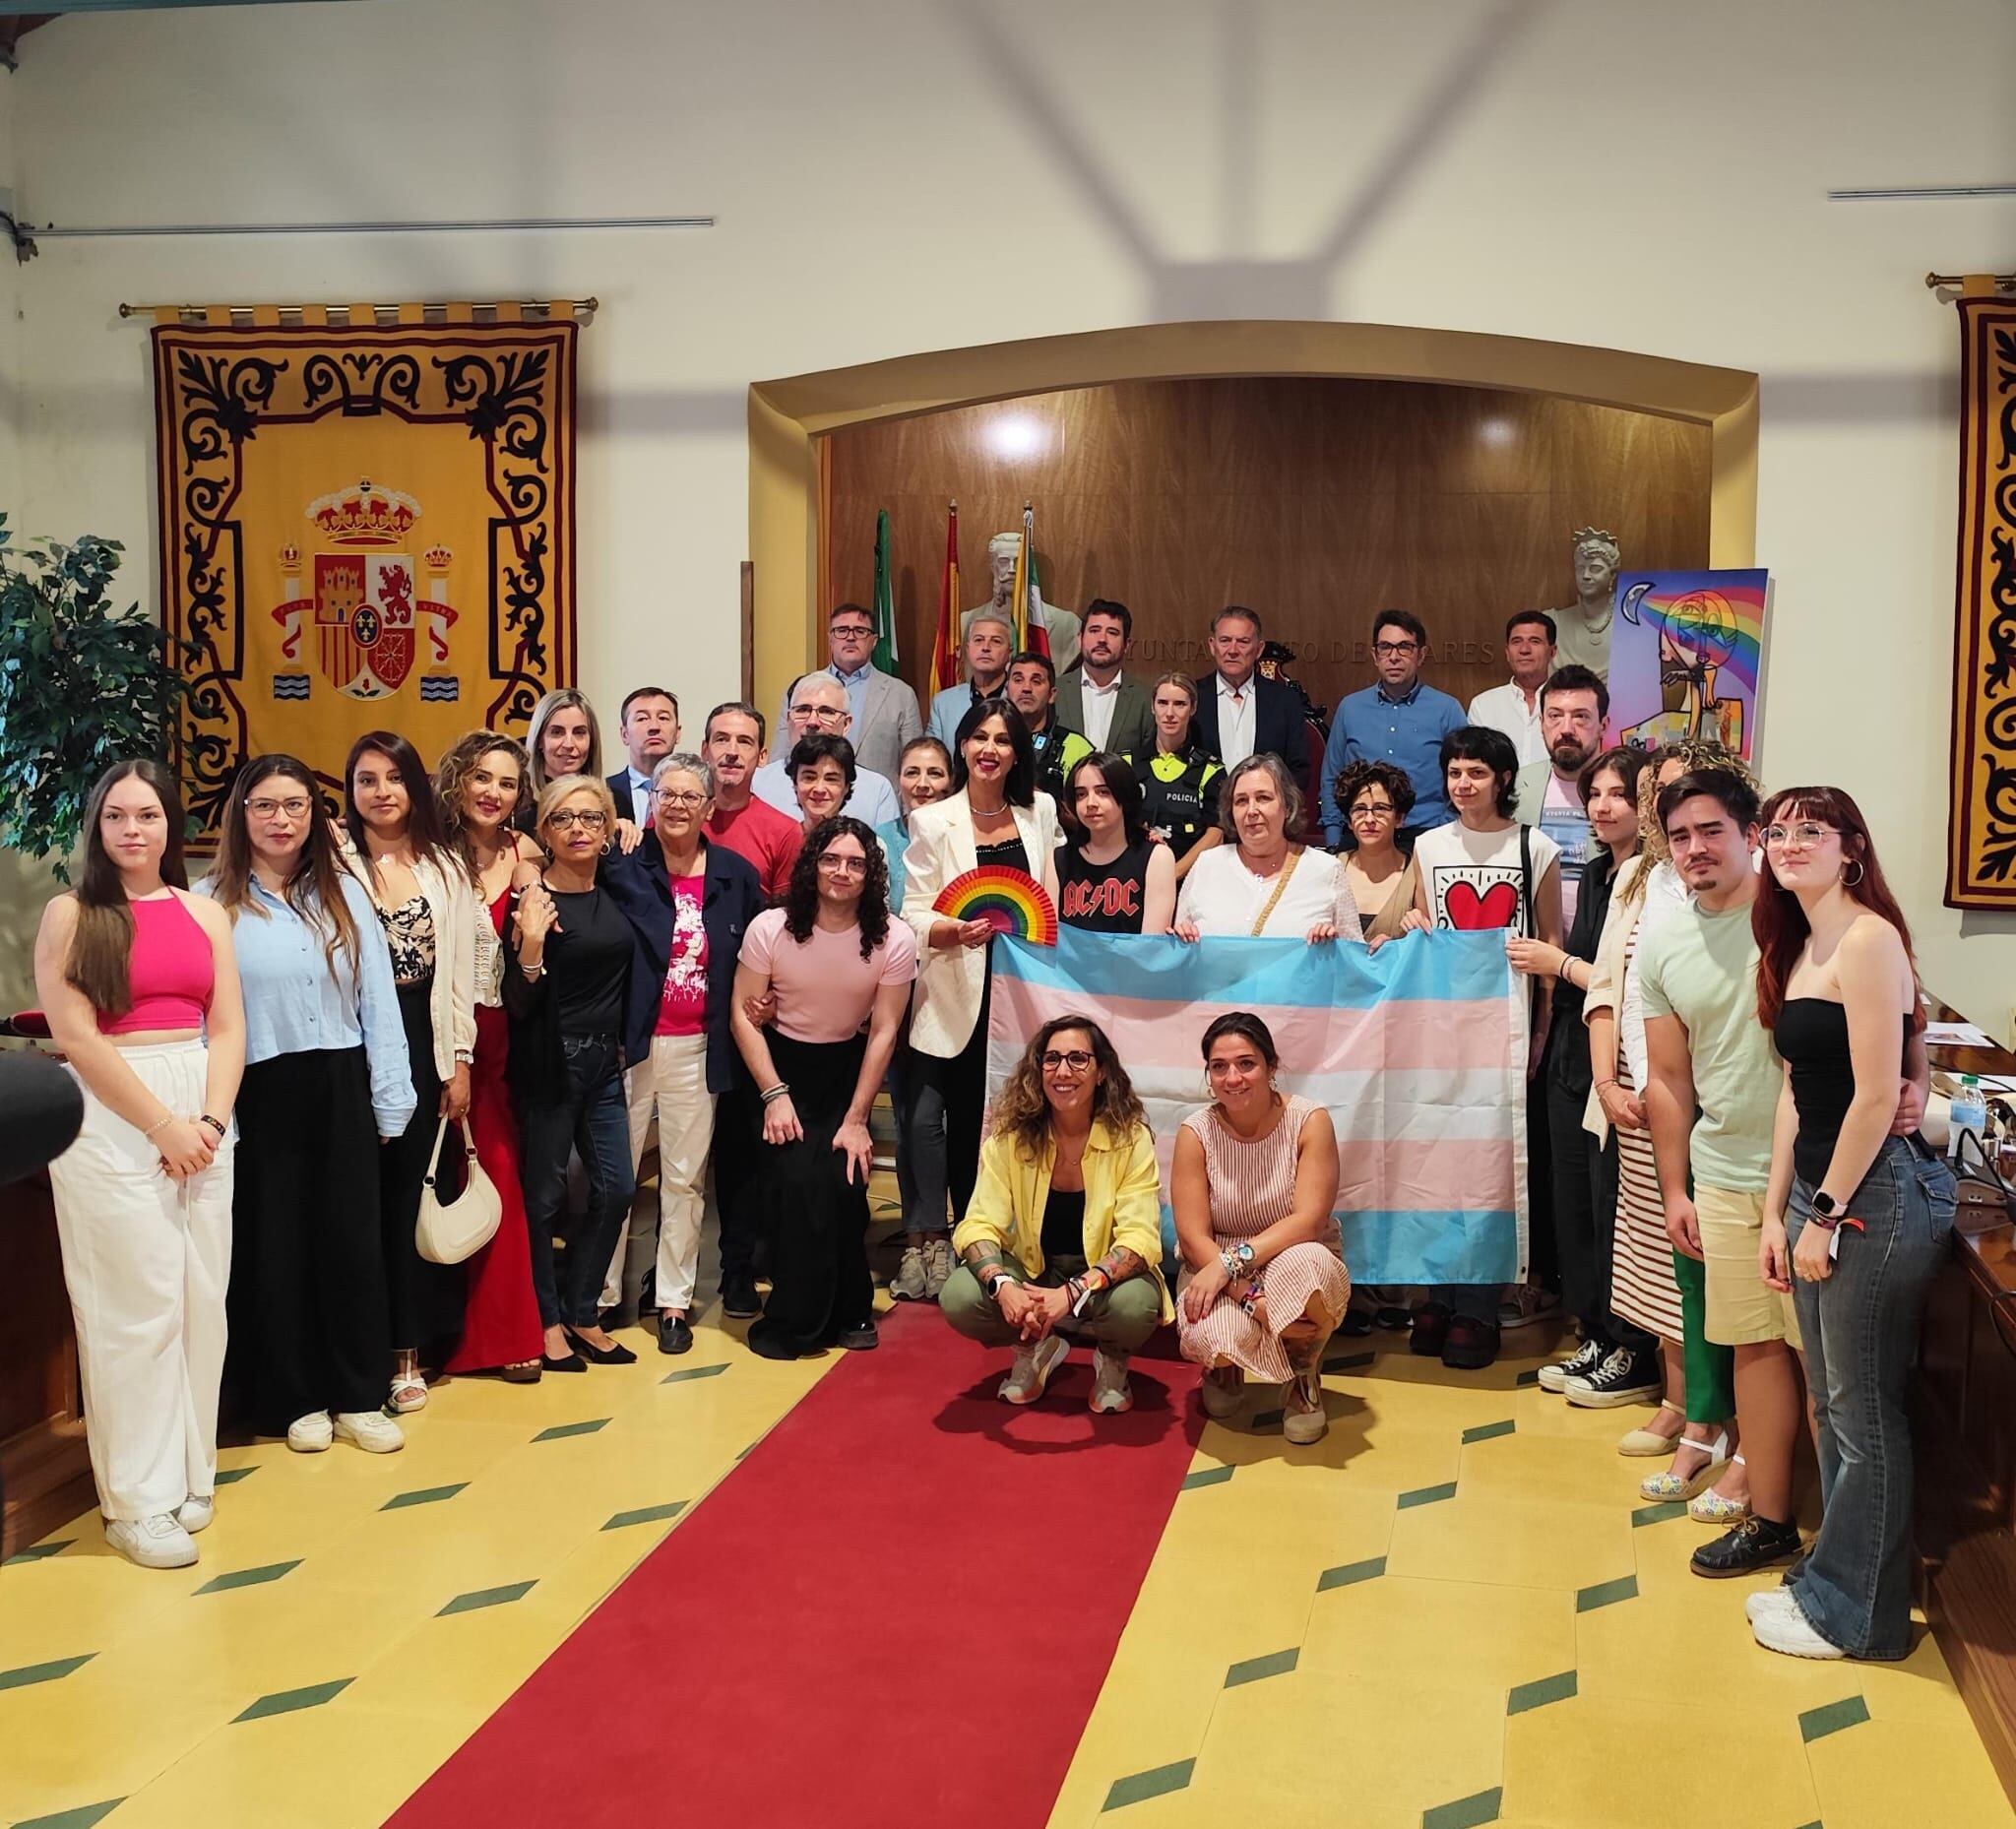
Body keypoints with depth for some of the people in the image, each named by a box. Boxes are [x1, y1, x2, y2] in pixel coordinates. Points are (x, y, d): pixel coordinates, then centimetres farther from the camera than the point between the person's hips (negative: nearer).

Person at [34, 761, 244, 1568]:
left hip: (203, 1115, 4)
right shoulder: (70, 914, 0)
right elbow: (77, 1037, -8)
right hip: (109, 1120, -4)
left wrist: (209, 1121, -8)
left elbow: (228, 1030, 6)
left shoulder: (205, 914, 11)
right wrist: (161, 1124, -12)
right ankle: (137, 1501, 5)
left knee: (200, 1300, 5)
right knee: (135, 1306, -3)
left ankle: (188, 1475, 18)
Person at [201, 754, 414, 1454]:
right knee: (274, 1247, 6)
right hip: (260, 1095, -2)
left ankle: (358, 1397, 18)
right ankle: (293, 1400, 21)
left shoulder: (344, 894, 7)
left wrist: (390, 1100, 1)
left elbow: (378, 1000, 5)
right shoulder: (212, 903, -2)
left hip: (340, 1088, 3)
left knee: (353, 1239, 6)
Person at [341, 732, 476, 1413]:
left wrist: (459, 1061, 4)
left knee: (410, 1193, 6)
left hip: (423, 1048, 2)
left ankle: (407, 1350, 15)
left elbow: (459, 969, 9)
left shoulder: (444, 867, 11)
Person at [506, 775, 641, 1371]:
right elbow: (519, 1003, -14)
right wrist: (531, 944, -29)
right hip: (548, 1063, -6)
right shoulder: (532, 899, -12)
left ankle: (581, 1313, 23)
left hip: (604, 1061, 6)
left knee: (616, 1188, 8)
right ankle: (547, 1320, 19)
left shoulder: (618, 893, 4)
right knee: (544, 1194, 3)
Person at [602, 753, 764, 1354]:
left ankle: (674, 1302, 18)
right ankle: (606, 1296, 16)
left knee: (685, 1178, 8)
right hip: (629, 1042, -2)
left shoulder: (736, 874, 4)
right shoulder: (622, 869, -4)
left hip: (697, 1049, 2)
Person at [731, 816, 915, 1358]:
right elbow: (743, 1013, -8)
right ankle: (795, 1321, 1)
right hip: (780, 1064, -1)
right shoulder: (771, 928, -15)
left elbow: (884, 1031, -9)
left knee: (842, 1181, -15)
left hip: (846, 1070, 1)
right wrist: (774, 1094, -14)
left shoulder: (894, 940, -14)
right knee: (794, 1181, -17)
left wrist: (856, 1119, -10)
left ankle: (848, 1311, 8)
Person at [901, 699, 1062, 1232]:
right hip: (957, 995, -3)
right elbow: (913, 915, -5)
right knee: (962, 1119, -3)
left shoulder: (1040, 812, 9)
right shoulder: (933, 822, 0)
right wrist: (954, 929, -23)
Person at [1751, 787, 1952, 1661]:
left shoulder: (1869, 940, -15)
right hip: (1816, 1192, 9)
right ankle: (1835, 1574, 31)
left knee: (1864, 1413, 4)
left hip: (1875, 1193, -9)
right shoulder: (1796, 947, 13)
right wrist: (1776, 1213, 11)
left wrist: (1826, 1218, -14)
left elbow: (1875, 1097, -18)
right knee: (1832, 1403, 17)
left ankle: (1854, 1613, 17)